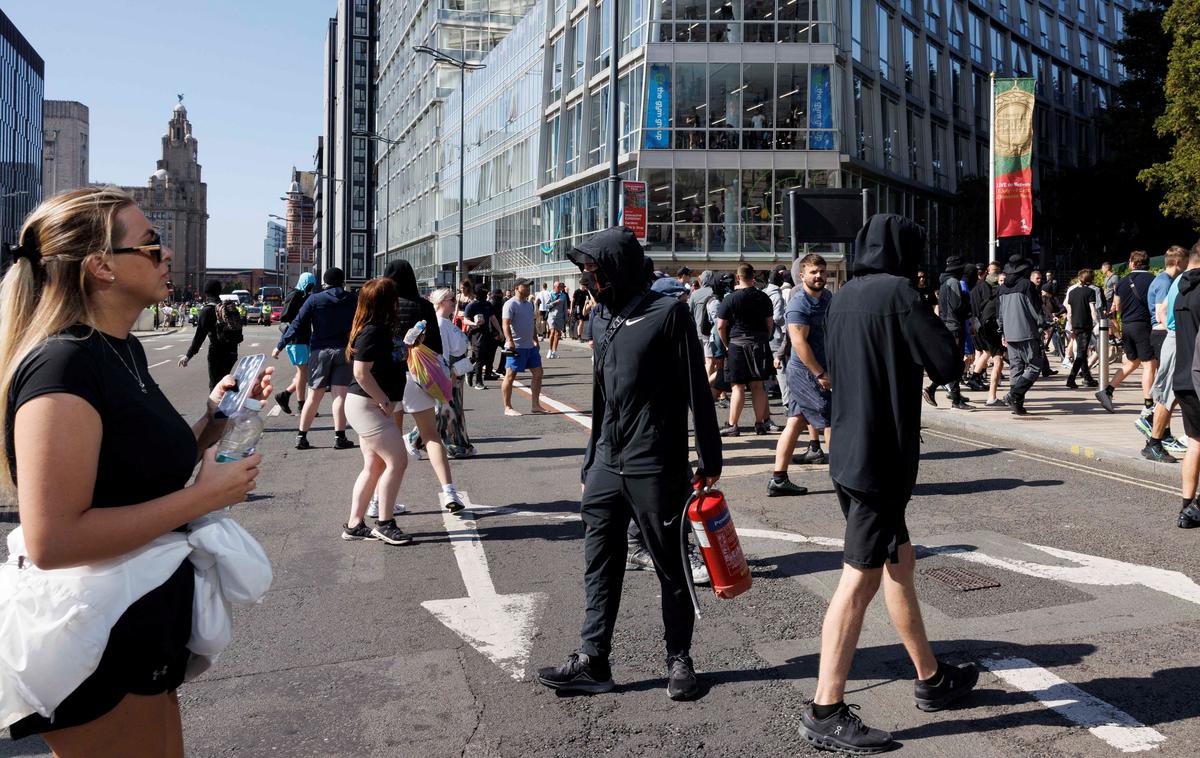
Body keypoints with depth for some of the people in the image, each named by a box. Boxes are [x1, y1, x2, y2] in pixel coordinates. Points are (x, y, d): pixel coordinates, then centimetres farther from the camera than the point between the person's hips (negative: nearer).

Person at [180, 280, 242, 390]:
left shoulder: (207, 310, -11)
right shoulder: (229, 307, 9)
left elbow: (200, 335, -16)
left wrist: (188, 355, -14)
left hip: (218, 352, -6)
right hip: (232, 352, 6)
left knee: (215, 385, 2)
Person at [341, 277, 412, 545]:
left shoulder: (380, 330, 12)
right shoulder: (373, 332, -18)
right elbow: (361, 373, -23)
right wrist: (385, 401, -17)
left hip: (369, 406, 11)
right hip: (366, 405, -11)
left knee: (375, 465, 13)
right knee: (397, 461, -9)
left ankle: (354, 524, 18)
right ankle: (384, 523, 0)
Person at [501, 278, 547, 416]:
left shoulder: (529, 304, 17)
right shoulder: (511, 304, -10)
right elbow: (505, 324, -20)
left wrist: (536, 341, 23)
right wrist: (510, 341, -30)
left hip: (530, 346, 9)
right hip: (516, 347, -9)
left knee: (538, 373, 9)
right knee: (510, 376, -2)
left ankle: (535, 405, 16)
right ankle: (507, 408, 3)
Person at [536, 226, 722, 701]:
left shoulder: (668, 314, -8)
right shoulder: (605, 328, 14)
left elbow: (697, 392, -9)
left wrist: (710, 461, -10)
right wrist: (590, 467, 20)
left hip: (656, 470, -7)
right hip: (607, 467, 7)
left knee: (671, 568, 6)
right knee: (599, 567, 8)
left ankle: (679, 660, 20)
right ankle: (592, 660, 17)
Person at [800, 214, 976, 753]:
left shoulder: (841, 299, 11)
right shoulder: (897, 291, -12)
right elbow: (948, 364, -13)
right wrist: (932, 324, 6)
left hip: (849, 454, 9)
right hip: (882, 457, -9)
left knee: (899, 561, 19)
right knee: (860, 580, -6)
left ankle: (931, 678, 34)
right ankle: (825, 712, -1)